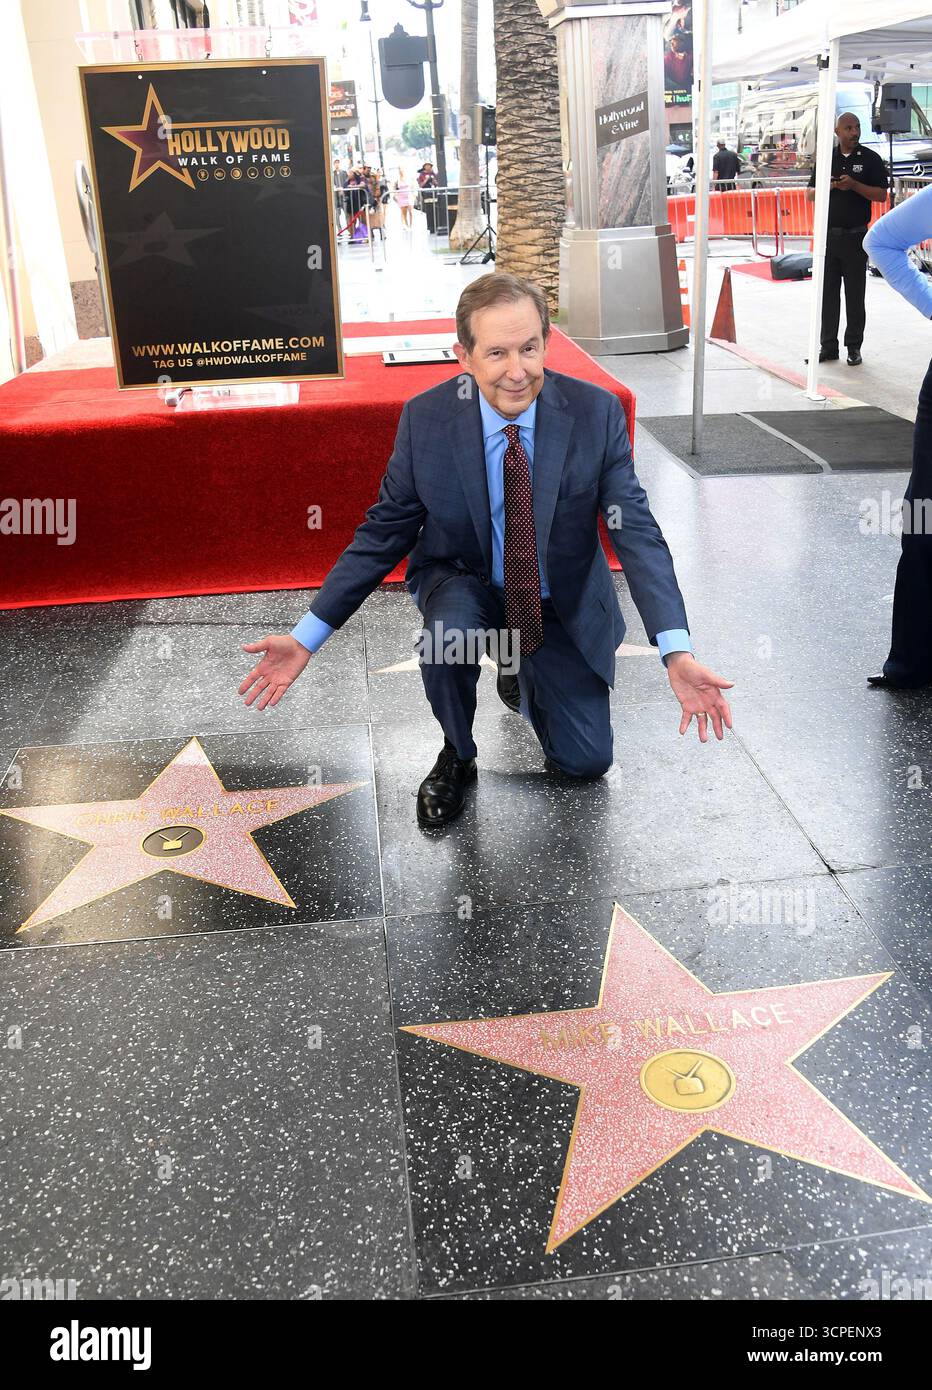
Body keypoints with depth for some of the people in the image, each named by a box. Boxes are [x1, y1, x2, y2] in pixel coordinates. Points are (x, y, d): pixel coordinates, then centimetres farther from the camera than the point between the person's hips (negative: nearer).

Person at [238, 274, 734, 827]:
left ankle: (522, 675, 32)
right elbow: (384, 531, -10)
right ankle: (457, 756, -4)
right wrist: (307, 636, -17)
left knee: (585, 761, -1)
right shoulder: (426, 418, -18)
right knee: (449, 631, -36)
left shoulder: (597, 412, -20)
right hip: (464, 583, -1)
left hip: (562, 600, 1)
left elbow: (636, 531, -22)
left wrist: (677, 652, -36)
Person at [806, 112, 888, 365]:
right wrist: (826, 188, -9)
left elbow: (881, 195, -4)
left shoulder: (870, 159, 1)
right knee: (827, 292, 5)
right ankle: (828, 346, 12)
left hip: (855, 236, -3)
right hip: (828, 234, 3)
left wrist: (853, 185, -17)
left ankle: (854, 347, 8)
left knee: (855, 294, 1)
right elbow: (810, 193, 13)